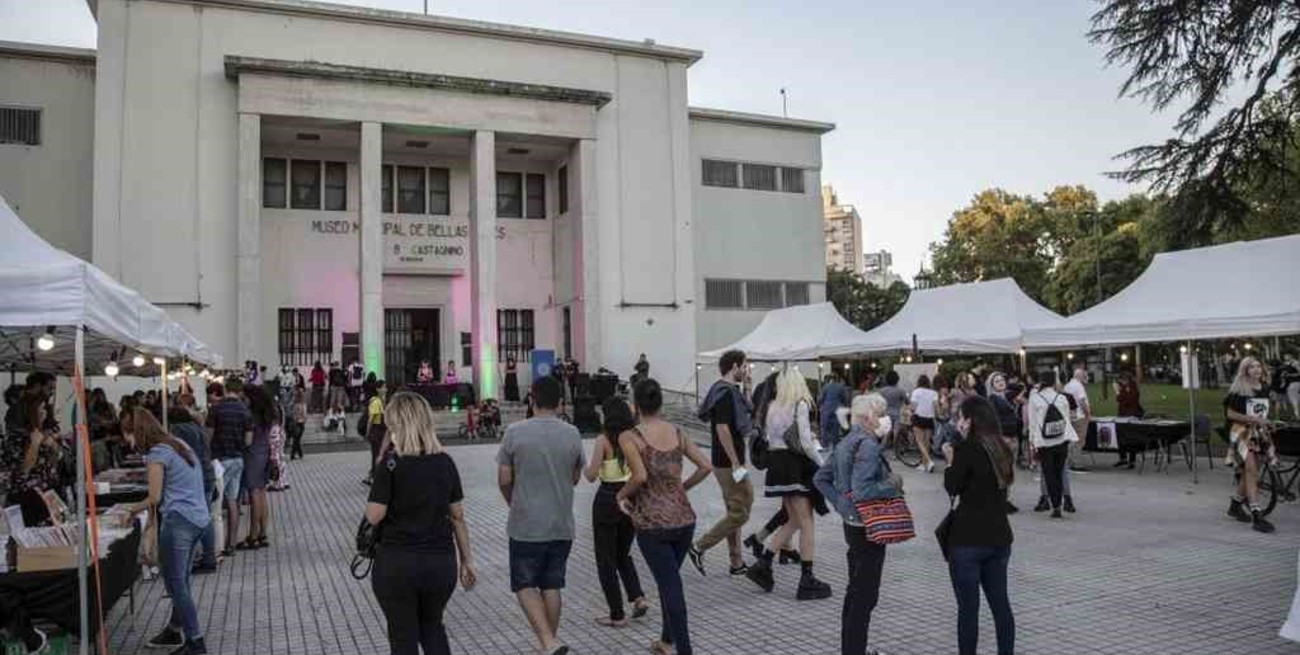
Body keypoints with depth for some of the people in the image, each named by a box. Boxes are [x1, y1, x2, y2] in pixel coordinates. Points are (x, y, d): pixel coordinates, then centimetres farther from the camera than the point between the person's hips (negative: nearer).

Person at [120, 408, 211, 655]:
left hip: (179, 521, -9)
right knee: (180, 580, 19)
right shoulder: (179, 444, 16)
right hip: (199, 518, 9)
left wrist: (133, 510, 9)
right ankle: (175, 630, 31)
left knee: (175, 583, -2)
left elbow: (155, 498, -8)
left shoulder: (157, 454, -10)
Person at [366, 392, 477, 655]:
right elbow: (457, 516, 4)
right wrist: (467, 560, 12)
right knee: (432, 626, 25)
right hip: (441, 561, 4)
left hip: (396, 563, -4)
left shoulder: (391, 464, -12)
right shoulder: (445, 462, 0)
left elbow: (374, 516, -12)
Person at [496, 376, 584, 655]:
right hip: (562, 525, 3)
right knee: (552, 587, 15)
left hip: (526, 525, -3)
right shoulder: (572, 434, -1)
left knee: (525, 586, 7)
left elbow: (504, 480, -5)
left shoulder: (515, 432, -10)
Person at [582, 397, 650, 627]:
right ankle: (638, 597, 8)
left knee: (606, 559, 9)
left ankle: (617, 615, 12)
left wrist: (586, 464, 6)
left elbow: (591, 476, -13)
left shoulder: (604, 440, -13)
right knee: (623, 554, 24)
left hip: (608, 500, -5)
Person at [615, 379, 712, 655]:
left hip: (653, 521, -5)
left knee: (670, 584, 1)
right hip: (684, 518, 5)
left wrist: (622, 494, -4)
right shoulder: (677, 432, 4)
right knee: (670, 580, 22)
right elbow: (705, 466, 3)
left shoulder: (629, 437, -11)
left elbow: (640, 476, -22)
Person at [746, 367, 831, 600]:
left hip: (777, 465, 7)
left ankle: (763, 564, 10)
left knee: (794, 521, 16)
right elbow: (805, 443, -15)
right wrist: (822, 465, -6)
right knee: (806, 522, 0)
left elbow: (768, 436, 9)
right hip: (795, 465, -7)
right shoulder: (800, 405, -9)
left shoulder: (774, 407, 12)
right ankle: (807, 581, 2)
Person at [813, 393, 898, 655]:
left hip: (851, 524, 10)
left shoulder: (846, 442, 9)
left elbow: (821, 478, 14)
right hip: (868, 528, -10)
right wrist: (893, 488, -16)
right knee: (866, 595, 0)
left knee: (855, 590, 21)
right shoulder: (867, 445, -20)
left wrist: (841, 503, 10)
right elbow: (861, 491, -29)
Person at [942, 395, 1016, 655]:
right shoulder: (1002, 449, 8)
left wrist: (950, 460, 6)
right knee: (1000, 603, 14)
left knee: (968, 607, 2)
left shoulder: (967, 449, -15)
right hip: (999, 537, 7)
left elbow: (952, 488, -7)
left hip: (968, 539, -7)